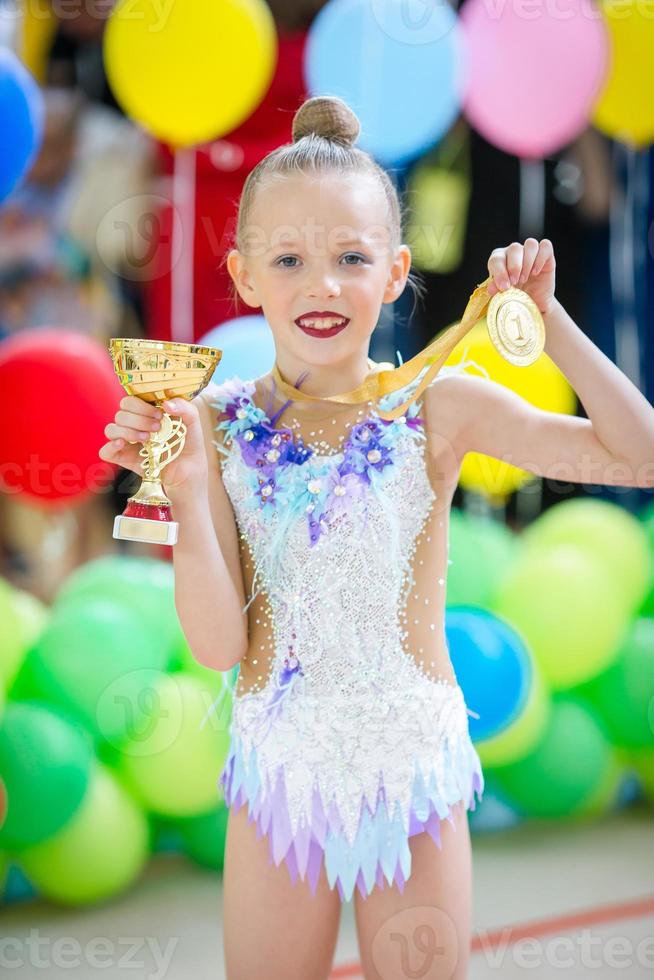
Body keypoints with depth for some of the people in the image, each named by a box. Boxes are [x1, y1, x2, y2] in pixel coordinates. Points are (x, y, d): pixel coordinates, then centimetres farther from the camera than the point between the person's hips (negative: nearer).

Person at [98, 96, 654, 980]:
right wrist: (185, 489, -23)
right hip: (279, 767, 1)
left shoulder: (438, 405, -8)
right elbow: (217, 645, -11)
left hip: (414, 766, 0)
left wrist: (547, 319, -18)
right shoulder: (217, 424, -7)